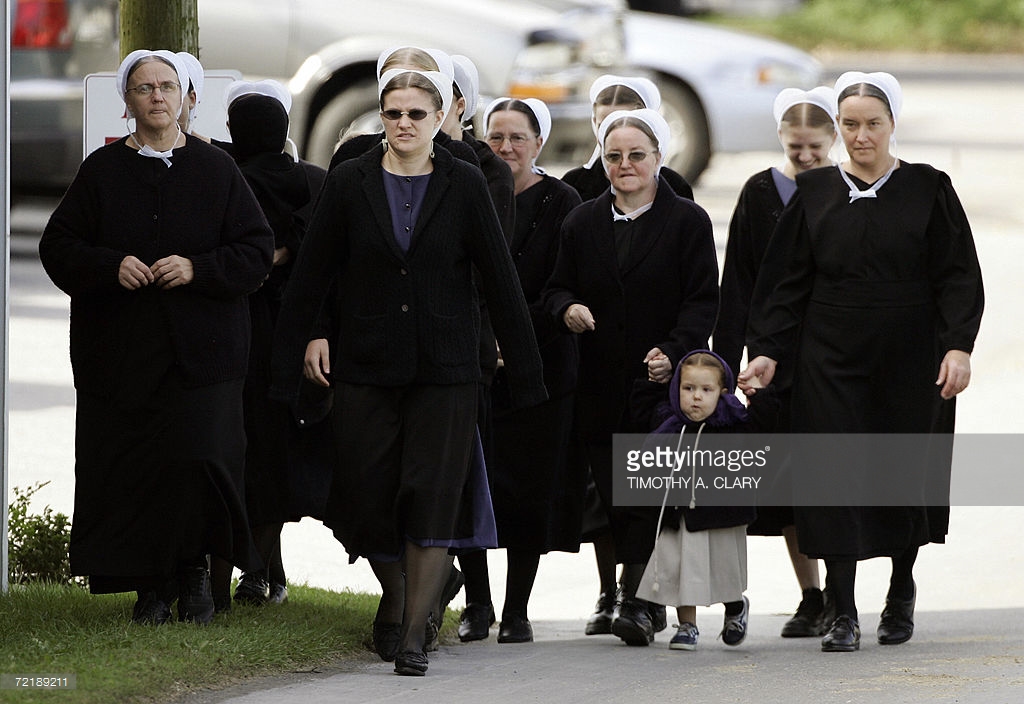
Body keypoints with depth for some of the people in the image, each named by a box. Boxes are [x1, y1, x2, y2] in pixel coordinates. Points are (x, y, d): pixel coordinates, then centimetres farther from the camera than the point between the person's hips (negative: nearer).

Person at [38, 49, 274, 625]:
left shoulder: (217, 171, 6)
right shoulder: (102, 171, 8)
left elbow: (257, 250, 4)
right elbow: (58, 248, 7)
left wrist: (198, 269, -12)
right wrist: (110, 267, -12)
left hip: (200, 353, -1)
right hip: (120, 354, 1)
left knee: (199, 461, -13)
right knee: (131, 469, -3)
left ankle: (195, 570, 7)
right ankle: (152, 586, 7)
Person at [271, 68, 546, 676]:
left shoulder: (464, 186, 0)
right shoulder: (350, 183, 2)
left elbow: (500, 280, 1)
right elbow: (312, 273, 6)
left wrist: (525, 370, 0)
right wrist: (301, 343, 2)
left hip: (445, 369, -1)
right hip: (366, 366, 1)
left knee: (432, 497, -8)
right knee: (367, 496, 3)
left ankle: (414, 634, -7)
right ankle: (394, 595, 30)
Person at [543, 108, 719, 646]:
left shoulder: (688, 221, 2)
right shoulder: (582, 224, 14)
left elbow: (703, 301, -4)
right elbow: (557, 288, 16)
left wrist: (674, 351, -18)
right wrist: (567, 308, -9)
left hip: (666, 381, -4)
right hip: (602, 385, 4)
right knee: (613, 496, 1)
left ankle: (633, 602, -16)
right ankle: (645, 597, 11)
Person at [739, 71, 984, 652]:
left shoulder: (929, 190, 1)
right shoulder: (815, 194, 6)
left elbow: (959, 276, -2)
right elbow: (787, 281, 7)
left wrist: (958, 346, -14)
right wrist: (767, 351, -3)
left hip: (909, 361, -1)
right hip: (831, 359, 1)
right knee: (836, 475, -7)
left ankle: (902, 591, 27)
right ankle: (844, 614, -6)